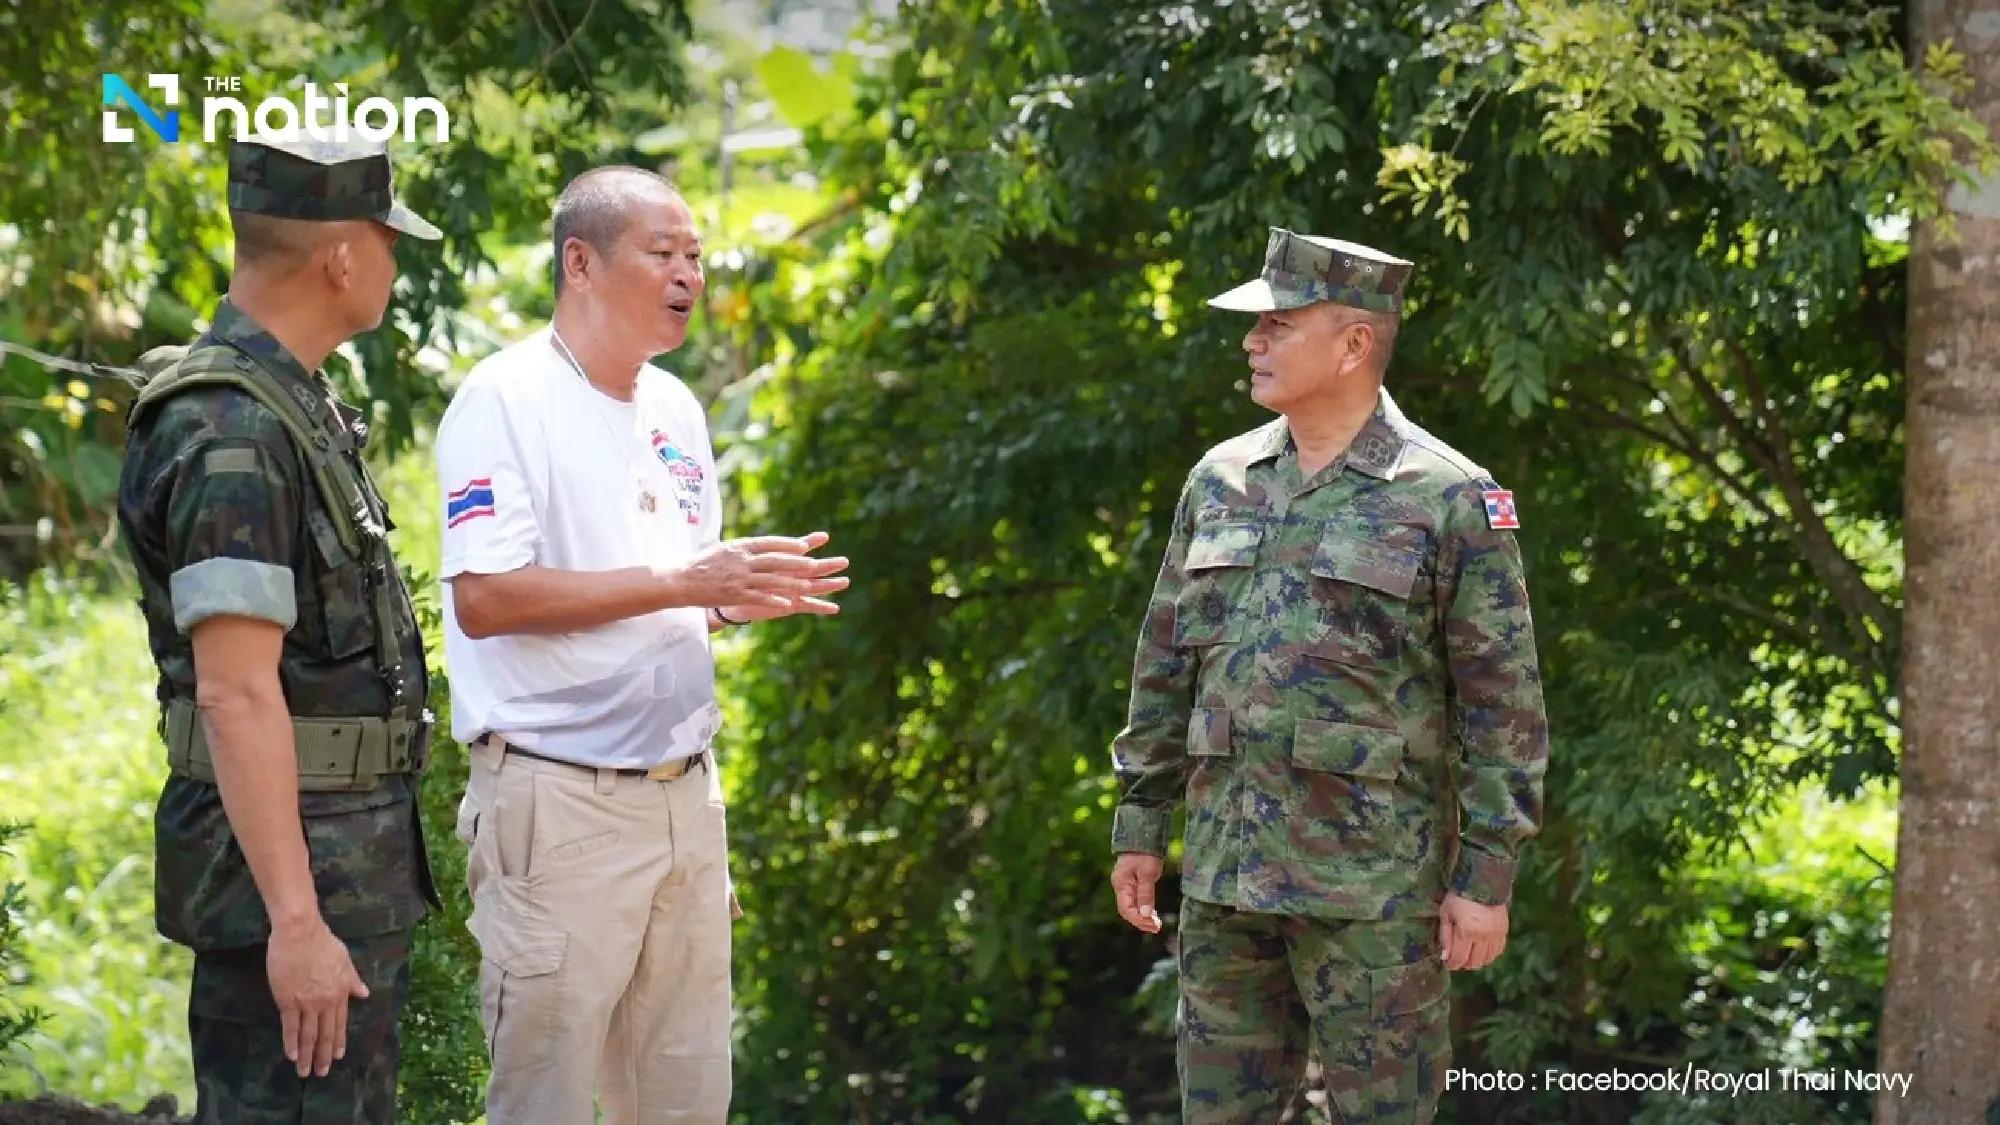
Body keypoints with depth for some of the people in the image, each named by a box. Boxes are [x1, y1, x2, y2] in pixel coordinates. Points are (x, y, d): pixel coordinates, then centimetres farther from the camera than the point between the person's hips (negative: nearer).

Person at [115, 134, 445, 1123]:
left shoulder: (299, 405, 13)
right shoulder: (233, 434, -19)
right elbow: (237, 695, -24)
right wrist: (295, 921, -27)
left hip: (356, 856, 10)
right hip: (289, 864, -10)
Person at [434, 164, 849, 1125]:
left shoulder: (675, 409, 13)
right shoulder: (505, 399, -10)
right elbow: (483, 599, -20)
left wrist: (740, 598, -1)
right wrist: (682, 582, -21)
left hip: (685, 791, 7)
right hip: (558, 800, -7)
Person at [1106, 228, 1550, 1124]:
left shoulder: (1452, 500, -7)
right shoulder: (1220, 480, 9)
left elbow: (1503, 706, -7)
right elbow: (1166, 667, 14)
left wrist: (1486, 878, -10)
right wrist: (1139, 828, 12)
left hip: (1373, 882, -5)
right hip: (1225, 875, 5)